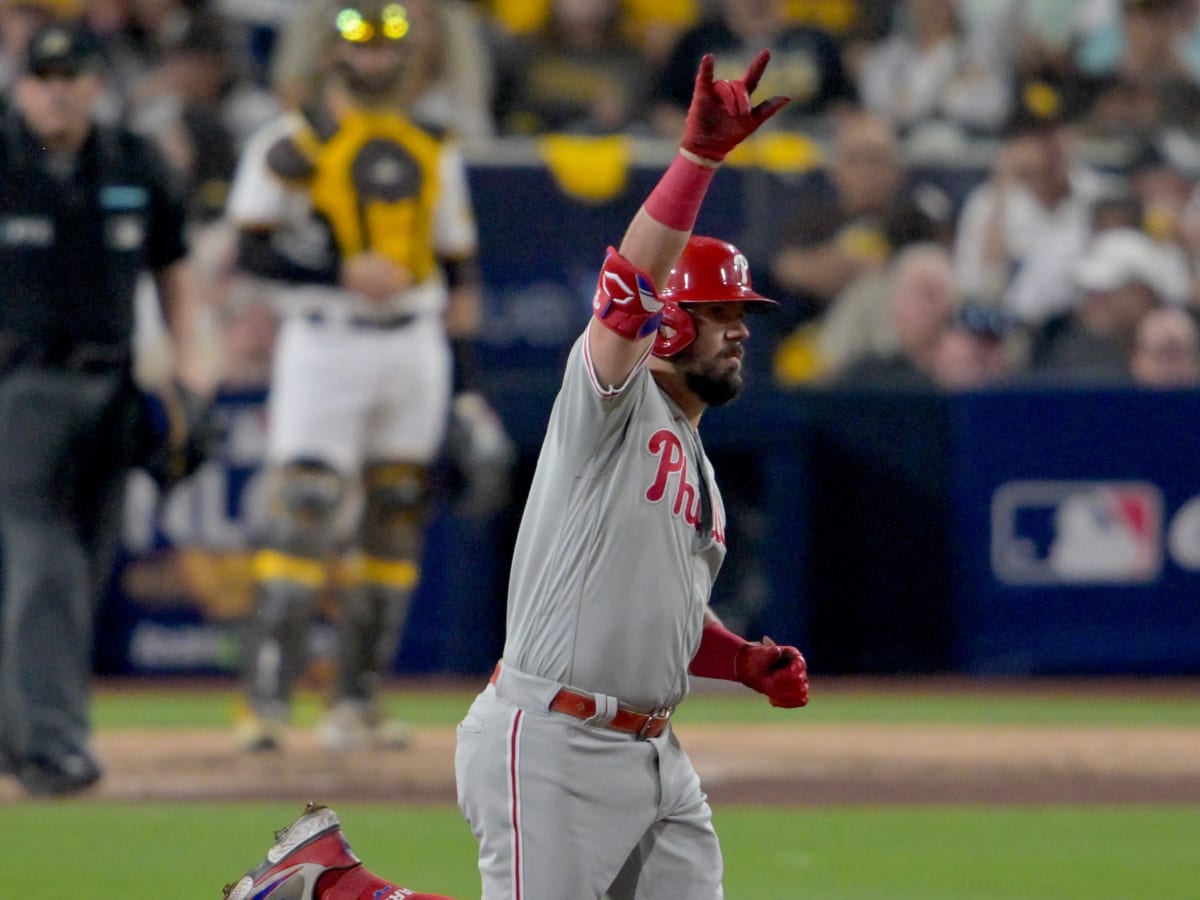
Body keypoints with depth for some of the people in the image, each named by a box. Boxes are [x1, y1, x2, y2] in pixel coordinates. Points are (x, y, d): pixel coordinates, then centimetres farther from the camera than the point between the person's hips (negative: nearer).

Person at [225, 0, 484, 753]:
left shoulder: (434, 153, 15)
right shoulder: (294, 145, -2)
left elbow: (457, 251, 19)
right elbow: (253, 250, -8)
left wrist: (464, 295, -1)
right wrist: (344, 270, -18)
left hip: (415, 346, 6)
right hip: (325, 344, -5)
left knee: (396, 519, 6)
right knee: (303, 514, -14)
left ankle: (359, 703, 12)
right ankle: (268, 700, -16)